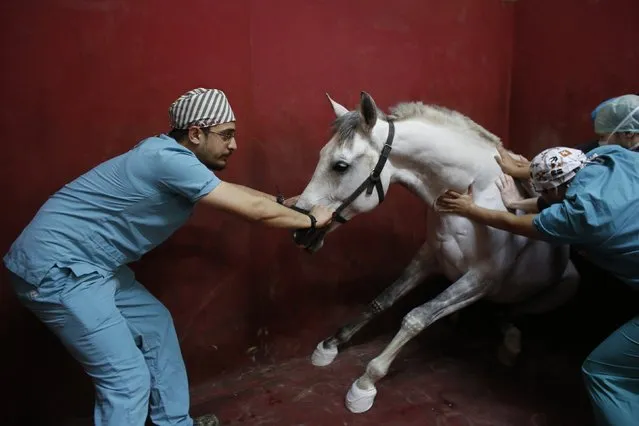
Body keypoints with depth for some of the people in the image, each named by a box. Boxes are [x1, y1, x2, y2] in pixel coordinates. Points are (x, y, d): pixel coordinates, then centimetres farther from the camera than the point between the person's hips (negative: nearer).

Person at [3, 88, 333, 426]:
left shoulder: (172, 155, 8)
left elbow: (236, 192, 20)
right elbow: (256, 210, -21)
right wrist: (311, 220, -7)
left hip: (83, 260, 11)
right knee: (128, 377, -7)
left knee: (156, 324, 18)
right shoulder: (171, 160, -23)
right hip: (56, 266, -11)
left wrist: (288, 204, 19)